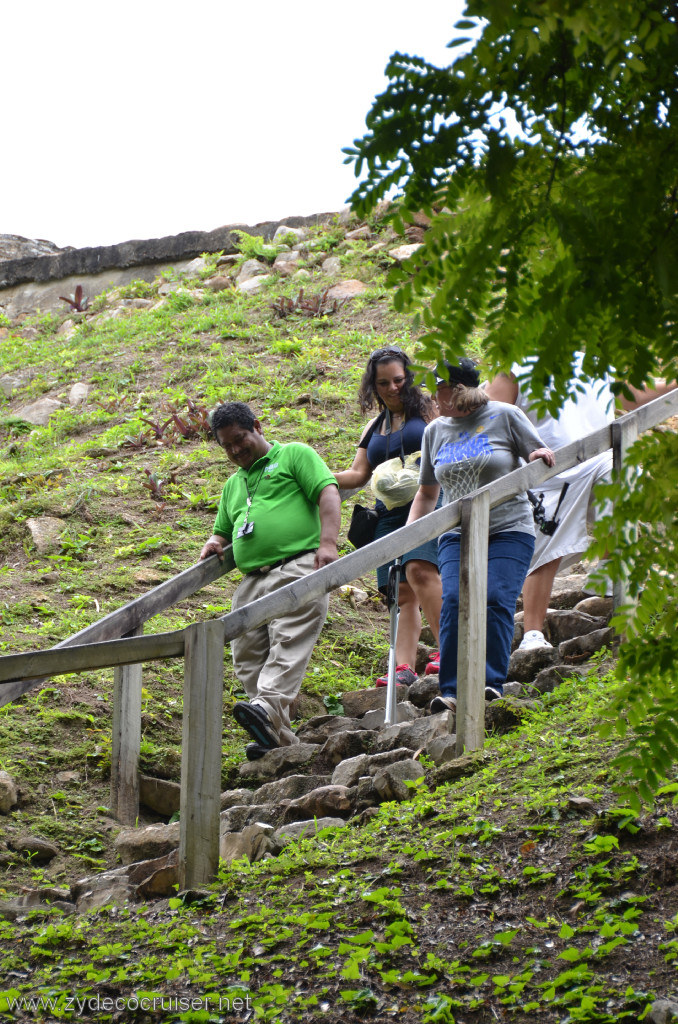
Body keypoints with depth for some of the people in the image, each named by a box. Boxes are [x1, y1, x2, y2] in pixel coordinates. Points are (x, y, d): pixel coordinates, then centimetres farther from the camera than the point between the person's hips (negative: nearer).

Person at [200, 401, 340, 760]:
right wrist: (215, 543, 13)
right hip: (251, 579, 7)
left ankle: (267, 708, -41)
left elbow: (328, 492, -2)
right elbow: (223, 530, 39)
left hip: (298, 566, -7)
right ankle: (280, 740, -6)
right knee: (247, 657, -4)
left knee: (288, 641, -23)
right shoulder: (233, 485, 31)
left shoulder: (295, 455, 11)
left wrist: (328, 541, -18)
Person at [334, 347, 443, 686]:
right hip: (390, 513, 6)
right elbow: (358, 474, 18)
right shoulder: (374, 427, 23)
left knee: (419, 570, -28)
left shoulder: (427, 409, 9)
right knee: (402, 593, -4)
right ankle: (404, 668, -13)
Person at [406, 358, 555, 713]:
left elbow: (541, 461, 7)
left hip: (508, 531, -3)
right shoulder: (435, 431, 13)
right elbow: (427, 492, 22)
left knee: (496, 600, -20)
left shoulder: (505, 417, 0)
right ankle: (452, 691, -18)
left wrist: (542, 457, -17)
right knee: (454, 602, -17)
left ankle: (492, 684, -15)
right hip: (457, 534, 3)